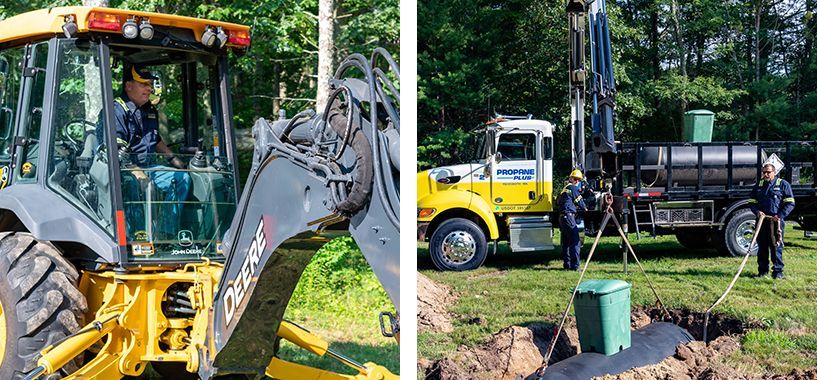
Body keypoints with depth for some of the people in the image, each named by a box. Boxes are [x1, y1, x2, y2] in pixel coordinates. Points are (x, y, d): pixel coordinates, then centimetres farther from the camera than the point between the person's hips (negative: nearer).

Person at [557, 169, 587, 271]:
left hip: (561, 217, 10)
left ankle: (567, 264, 16)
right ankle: (574, 266, -15)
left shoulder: (565, 188, 22)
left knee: (566, 242, 13)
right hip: (569, 216, -10)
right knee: (575, 242, -11)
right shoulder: (573, 188, -5)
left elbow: (558, 202, 27)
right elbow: (579, 201, 0)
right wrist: (584, 208, 20)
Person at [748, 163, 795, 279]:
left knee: (776, 246, -4)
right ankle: (762, 270, 15)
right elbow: (752, 202, 18)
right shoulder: (758, 186, 15)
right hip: (762, 221, 4)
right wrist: (757, 211, -4)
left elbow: (790, 203, 0)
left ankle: (778, 271, 2)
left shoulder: (783, 184, 2)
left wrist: (780, 216, -12)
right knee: (762, 247, 7)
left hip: (776, 221, -4)